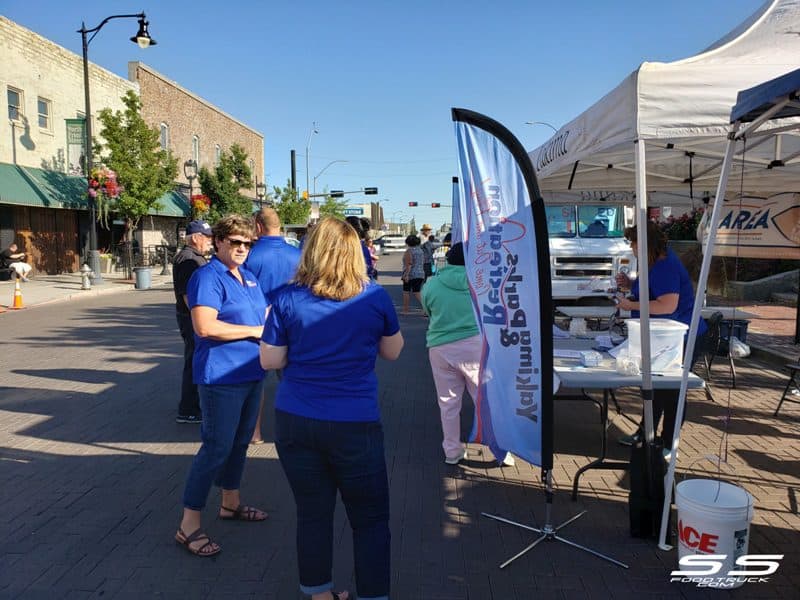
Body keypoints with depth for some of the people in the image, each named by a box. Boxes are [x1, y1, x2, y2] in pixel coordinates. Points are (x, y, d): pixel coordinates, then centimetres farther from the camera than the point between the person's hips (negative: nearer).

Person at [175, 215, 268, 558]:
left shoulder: (248, 276, 13)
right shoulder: (208, 276, -13)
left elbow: (262, 313, 26)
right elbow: (204, 326, -25)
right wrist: (255, 330, -19)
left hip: (250, 373, 9)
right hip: (222, 376, -9)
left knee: (240, 441, 19)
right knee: (216, 447, -6)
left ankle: (230, 503, 36)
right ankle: (189, 526, 5)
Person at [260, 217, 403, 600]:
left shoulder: (287, 299, -4)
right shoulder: (374, 297, -4)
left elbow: (269, 361, 0)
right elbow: (392, 351, 8)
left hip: (295, 423, 2)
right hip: (355, 425, -2)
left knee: (312, 514, 15)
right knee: (370, 519, 12)